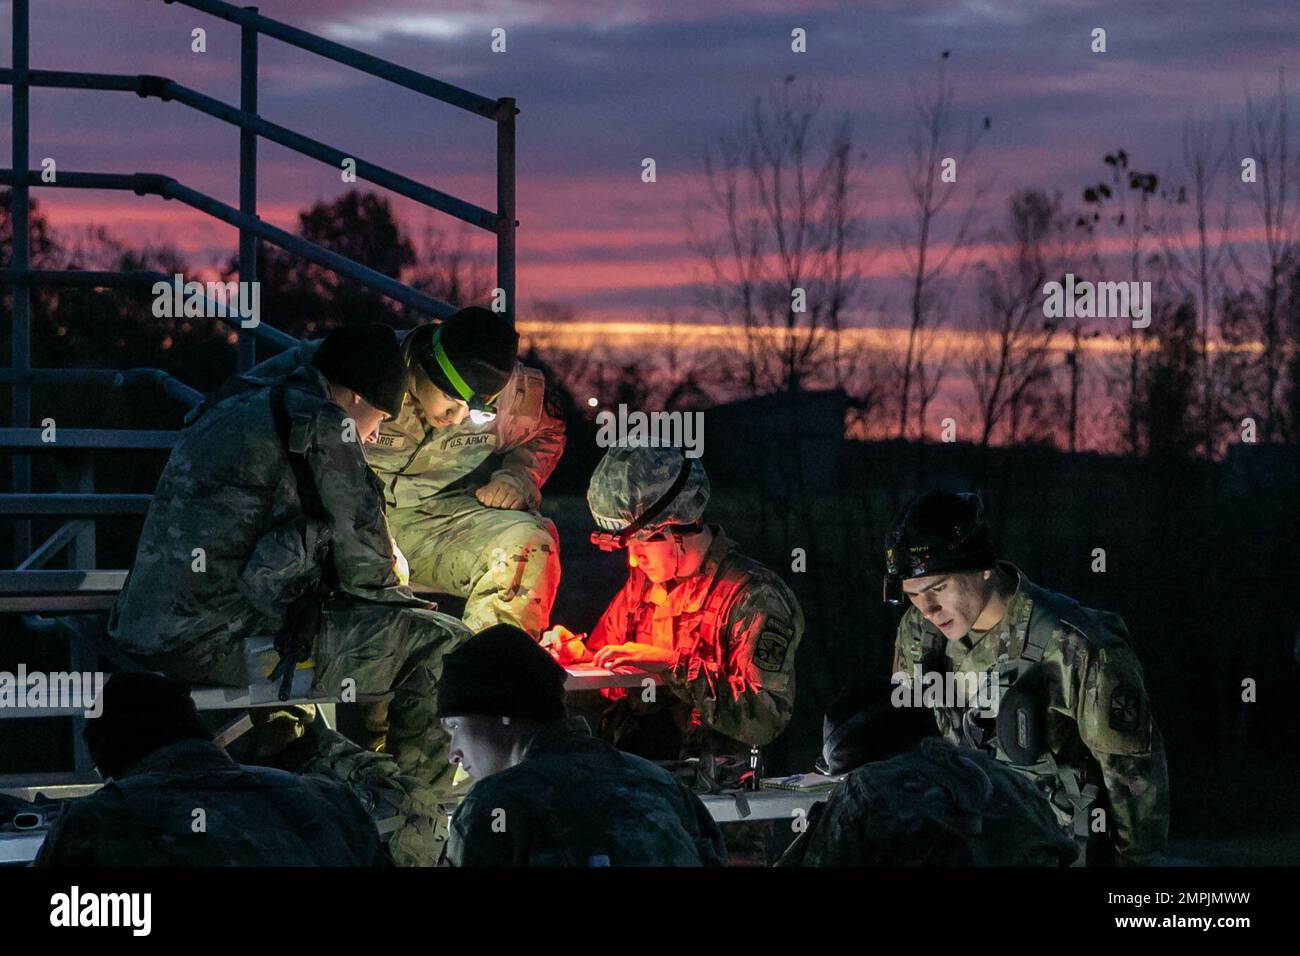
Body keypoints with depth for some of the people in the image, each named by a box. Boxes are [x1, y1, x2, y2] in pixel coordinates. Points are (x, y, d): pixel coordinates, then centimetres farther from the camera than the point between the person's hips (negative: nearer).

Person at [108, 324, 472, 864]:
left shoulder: (233, 408, 21)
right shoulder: (322, 424, -7)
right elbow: (363, 562, -5)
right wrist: (388, 572, 17)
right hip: (218, 645, -10)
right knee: (439, 644, -5)